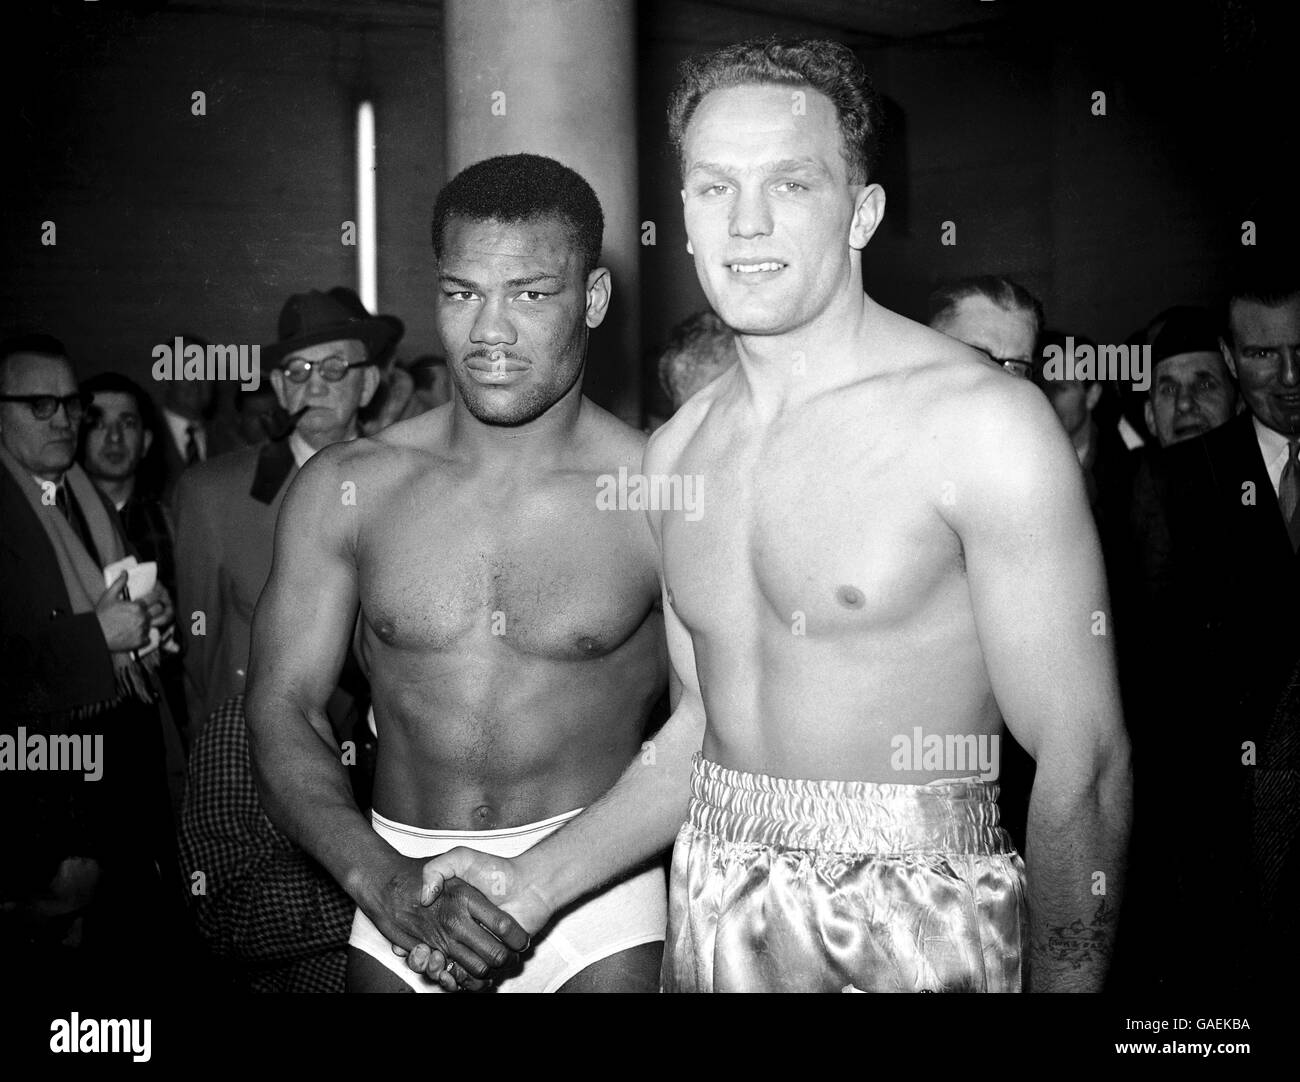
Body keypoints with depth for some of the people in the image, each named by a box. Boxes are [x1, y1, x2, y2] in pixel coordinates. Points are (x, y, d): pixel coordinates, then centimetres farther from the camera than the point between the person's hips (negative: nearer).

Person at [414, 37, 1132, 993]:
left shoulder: (983, 421, -15)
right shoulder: (676, 451, 4)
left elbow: (1083, 763, -15)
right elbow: (700, 729, 11)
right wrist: (537, 882, 3)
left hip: (917, 924, -5)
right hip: (716, 923, 6)